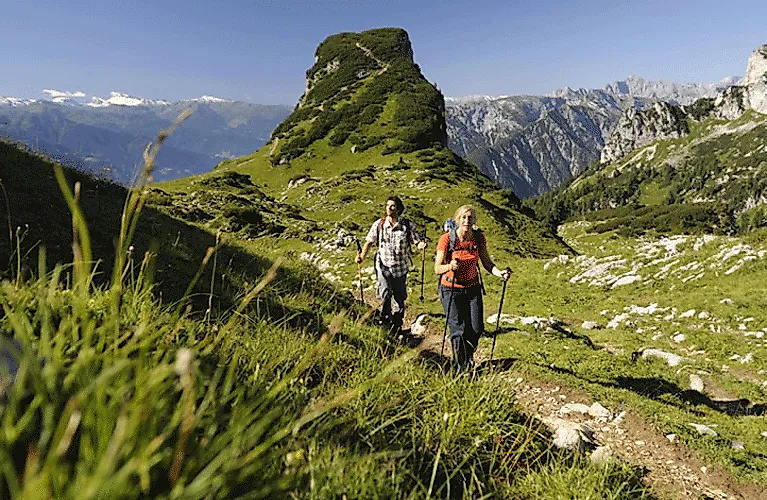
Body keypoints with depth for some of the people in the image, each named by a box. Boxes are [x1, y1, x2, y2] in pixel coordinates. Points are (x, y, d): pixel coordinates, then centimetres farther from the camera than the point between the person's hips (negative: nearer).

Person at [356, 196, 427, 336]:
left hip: (400, 268, 1)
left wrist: (421, 245, -26)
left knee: (399, 299, 11)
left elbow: (418, 241, -2)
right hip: (384, 266, -1)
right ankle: (386, 323, 3)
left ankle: (397, 328, 30)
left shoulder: (407, 225, -2)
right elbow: (369, 242, 4)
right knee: (385, 295, -18)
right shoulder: (379, 224, -1)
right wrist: (362, 256, -12)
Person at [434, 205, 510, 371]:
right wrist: (450, 266, -36)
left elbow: (487, 263, 1)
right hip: (451, 290, -3)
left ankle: (468, 358, 36)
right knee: (458, 330, -7)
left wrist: (500, 273, -18)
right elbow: (437, 269, -16)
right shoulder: (447, 239, -16)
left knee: (476, 329, 2)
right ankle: (460, 368, 18)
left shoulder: (479, 237, -4)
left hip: (473, 288, 4)